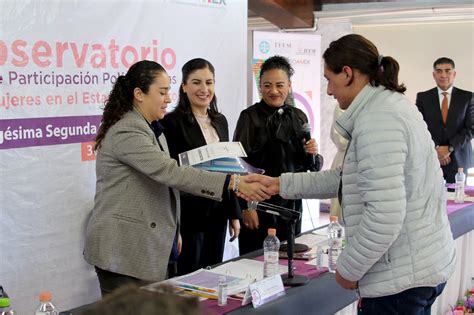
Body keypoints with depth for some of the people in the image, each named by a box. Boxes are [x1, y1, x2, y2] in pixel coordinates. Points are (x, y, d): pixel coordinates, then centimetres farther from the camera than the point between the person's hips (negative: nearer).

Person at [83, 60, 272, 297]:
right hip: (123, 250, -9)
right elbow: (169, 172, -28)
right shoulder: (126, 132, -17)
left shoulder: (151, 130, 15)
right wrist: (233, 183, -31)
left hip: (150, 248, 9)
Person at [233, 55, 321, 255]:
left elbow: (311, 165, 16)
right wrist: (246, 206, -15)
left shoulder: (299, 117, 9)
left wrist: (312, 153, -6)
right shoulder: (250, 117, -6)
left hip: (292, 202, 5)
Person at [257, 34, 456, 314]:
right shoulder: (389, 104, 12)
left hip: (402, 277, -10)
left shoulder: (376, 120, -20)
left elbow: (385, 215, -26)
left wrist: (349, 269, -12)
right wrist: (281, 184, 17)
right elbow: (349, 179, 17)